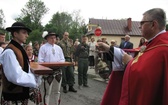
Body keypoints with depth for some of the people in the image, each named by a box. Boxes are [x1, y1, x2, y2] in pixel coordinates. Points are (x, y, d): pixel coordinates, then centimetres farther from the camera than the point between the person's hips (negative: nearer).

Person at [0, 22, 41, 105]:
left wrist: (34, 77, -5)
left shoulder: (19, 49, 8)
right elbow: (17, 77, -27)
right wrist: (34, 79, -15)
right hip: (13, 97, -8)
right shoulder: (9, 52, -21)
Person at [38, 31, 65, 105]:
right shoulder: (43, 47, -3)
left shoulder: (58, 48, 12)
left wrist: (59, 63, -8)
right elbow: (40, 60, -8)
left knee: (58, 91, 15)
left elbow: (62, 59, 12)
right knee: (47, 92, 1)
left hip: (58, 70, 5)